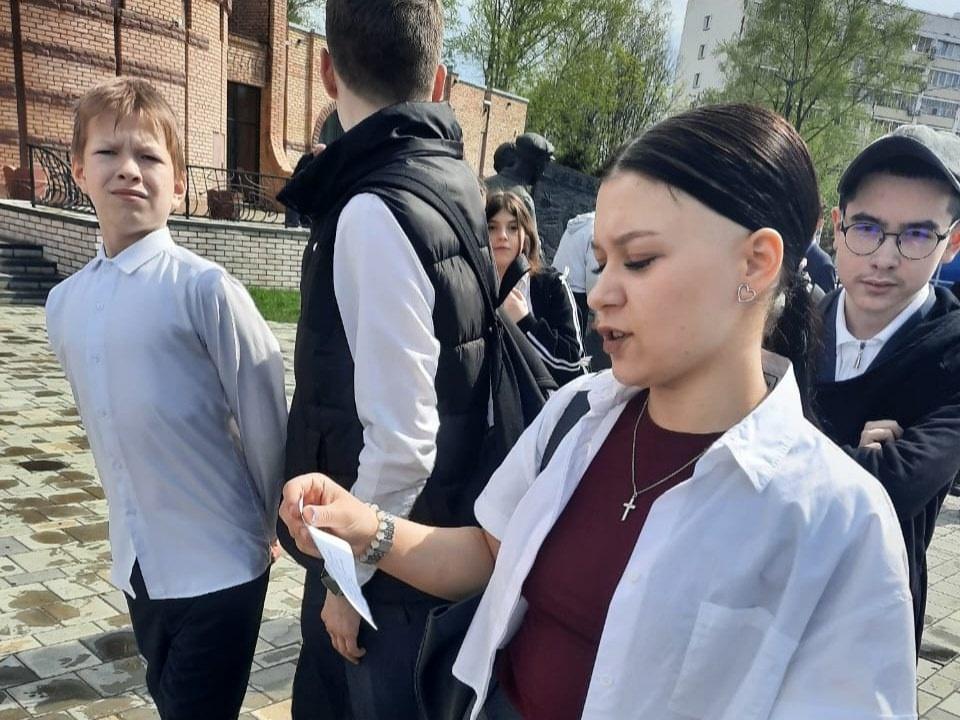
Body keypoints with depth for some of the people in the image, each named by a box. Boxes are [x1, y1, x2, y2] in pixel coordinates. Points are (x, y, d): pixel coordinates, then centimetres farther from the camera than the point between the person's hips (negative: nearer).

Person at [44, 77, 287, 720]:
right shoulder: (64, 305, 3)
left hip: (218, 562, -6)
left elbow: (265, 419, -13)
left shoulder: (203, 288, -18)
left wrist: (272, 524, -2)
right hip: (138, 564, 6)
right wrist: (140, 525, 16)